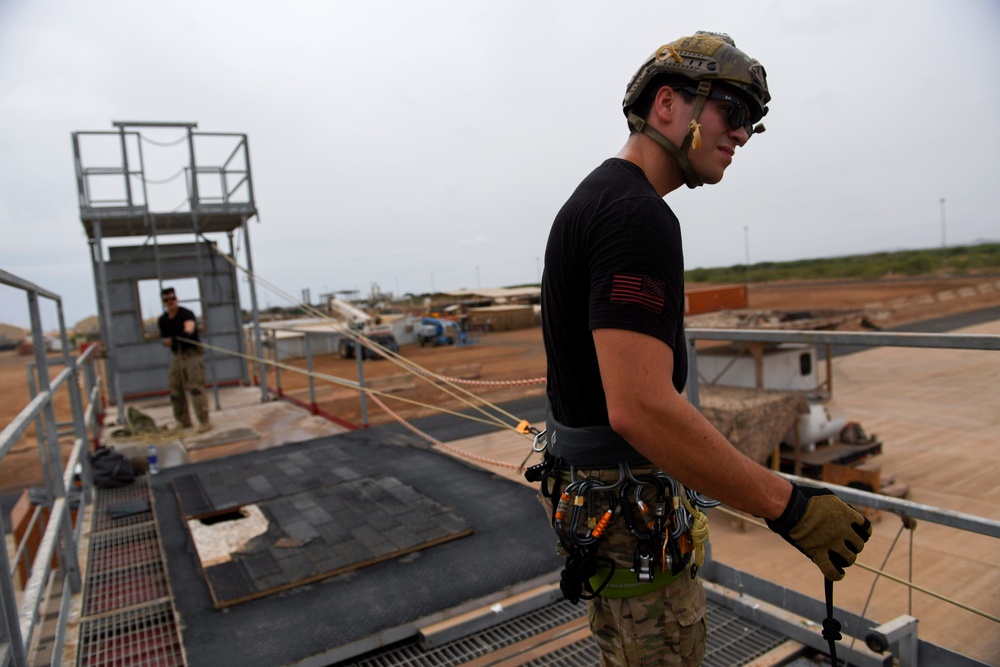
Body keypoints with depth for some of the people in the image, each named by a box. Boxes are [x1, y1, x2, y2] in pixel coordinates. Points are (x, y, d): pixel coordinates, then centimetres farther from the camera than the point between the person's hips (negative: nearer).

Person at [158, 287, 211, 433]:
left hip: (191, 353, -7)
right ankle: (183, 421, 25)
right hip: (175, 355, 7)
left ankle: (204, 421, -10)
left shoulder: (186, 314, -11)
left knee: (196, 387, -12)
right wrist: (167, 341, -6)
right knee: (176, 390, 11)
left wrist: (188, 331, -51)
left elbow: (190, 325, -32)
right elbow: (165, 338, 15)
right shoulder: (163, 320, 9)